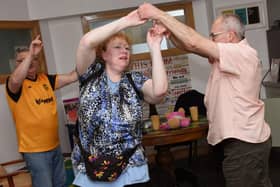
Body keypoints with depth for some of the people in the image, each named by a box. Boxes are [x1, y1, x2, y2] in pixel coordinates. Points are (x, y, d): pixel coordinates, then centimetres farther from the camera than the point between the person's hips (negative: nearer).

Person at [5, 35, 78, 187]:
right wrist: (30, 53, -37)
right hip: (34, 149, -6)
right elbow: (16, 80, -36)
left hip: (54, 145, 7)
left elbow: (72, 77, 2)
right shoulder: (14, 84, -12)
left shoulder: (46, 79, 5)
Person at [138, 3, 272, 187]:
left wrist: (159, 14, -23)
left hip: (244, 142, -10)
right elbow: (190, 47, 6)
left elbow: (194, 42, -26)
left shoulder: (243, 53, -18)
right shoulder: (229, 55, 11)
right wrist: (170, 31, -12)